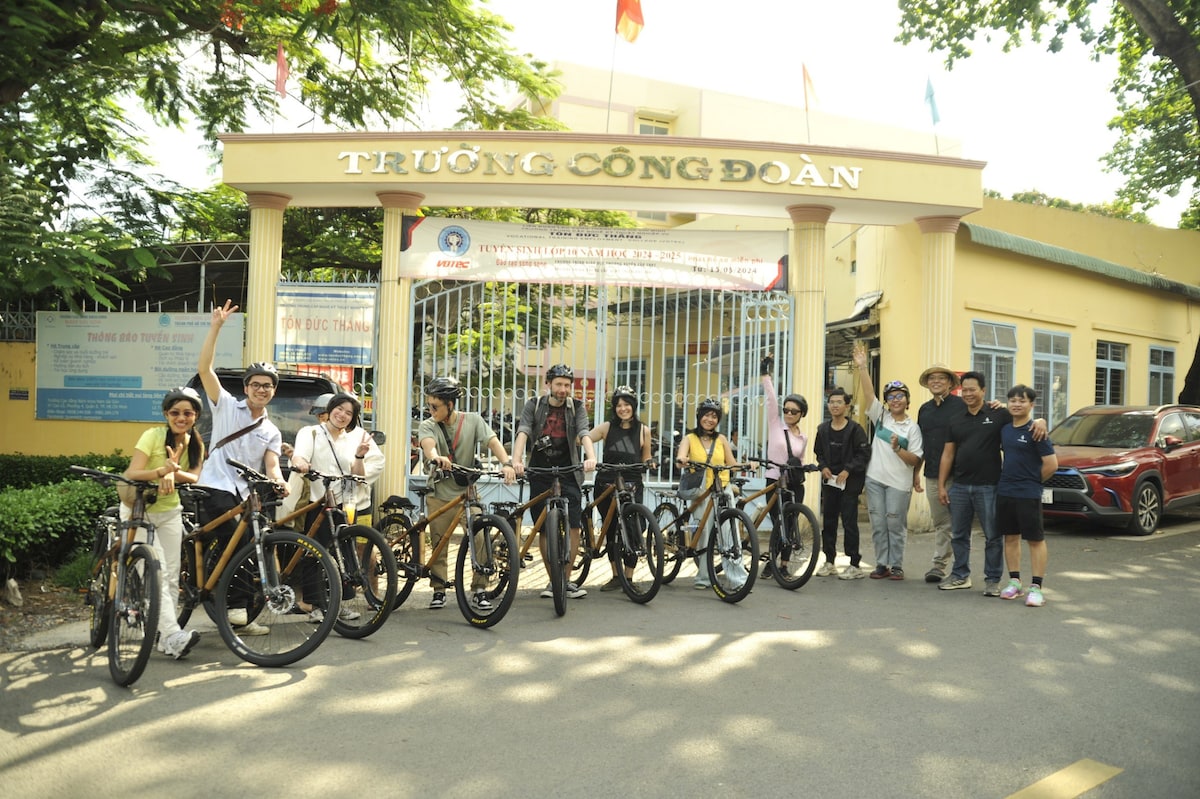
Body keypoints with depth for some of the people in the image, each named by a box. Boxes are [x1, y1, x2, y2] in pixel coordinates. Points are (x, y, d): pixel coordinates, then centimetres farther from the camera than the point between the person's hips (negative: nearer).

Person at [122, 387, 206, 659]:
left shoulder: (195, 444, -1)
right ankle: (173, 634, -24)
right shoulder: (153, 435, -17)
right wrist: (161, 471, -45)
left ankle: (166, 637, 12)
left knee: (172, 576, 3)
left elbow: (193, 478, -18)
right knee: (158, 572, -18)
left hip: (169, 511, 5)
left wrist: (173, 472, -39)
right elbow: (131, 474, -27)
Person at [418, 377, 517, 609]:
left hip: (468, 492, 0)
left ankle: (479, 590, 7)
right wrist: (435, 457, -51)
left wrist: (506, 463, -35)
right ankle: (439, 591, 21)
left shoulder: (473, 420, -3)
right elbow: (427, 443, -27)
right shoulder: (427, 426, -5)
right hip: (440, 495, 0)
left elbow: (492, 441, -15)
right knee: (439, 545, 7)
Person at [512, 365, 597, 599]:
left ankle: (567, 579, 4)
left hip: (568, 474, 0)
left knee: (573, 525, -10)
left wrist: (591, 457, -34)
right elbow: (523, 433, -14)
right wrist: (516, 460, -32)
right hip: (540, 474, 0)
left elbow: (584, 434, -13)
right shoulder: (533, 406, 2)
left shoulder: (577, 408, 3)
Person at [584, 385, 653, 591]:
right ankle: (615, 576, 23)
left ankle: (628, 578, 6)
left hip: (631, 486, -1)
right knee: (611, 531, 10)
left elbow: (646, 459, 14)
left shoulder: (643, 431, 4)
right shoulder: (607, 427, 2)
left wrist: (648, 464, -6)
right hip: (606, 485, 1)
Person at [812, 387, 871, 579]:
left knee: (849, 522, -4)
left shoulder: (855, 429, -8)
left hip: (849, 482, -5)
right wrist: (823, 467, 1)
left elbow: (864, 454, -9)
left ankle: (855, 565, 3)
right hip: (829, 481, 5)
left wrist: (847, 470, -16)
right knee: (828, 521, 10)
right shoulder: (823, 429, 7)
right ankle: (829, 562, 21)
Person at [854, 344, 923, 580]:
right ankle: (882, 564, 15)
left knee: (896, 526, 2)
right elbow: (869, 393, -7)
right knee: (878, 524, 6)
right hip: (875, 479, 3)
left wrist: (897, 448, -21)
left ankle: (897, 566, 12)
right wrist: (862, 367, -16)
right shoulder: (881, 415, 5)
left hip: (898, 483, -3)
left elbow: (915, 460, -5)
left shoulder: (912, 427, -1)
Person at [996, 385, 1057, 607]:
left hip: (1028, 495, -6)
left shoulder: (1035, 431, -11)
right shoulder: (1005, 429, 8)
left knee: (1035, 539, 2)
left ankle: (1036, 587, 6)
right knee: (1010, 537, 12)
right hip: (1004, 492, 7)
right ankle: (1014, 581, 22)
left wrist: (1034, 481, -2)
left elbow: (1051, 464, -13)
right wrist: (1006, 477, 11)